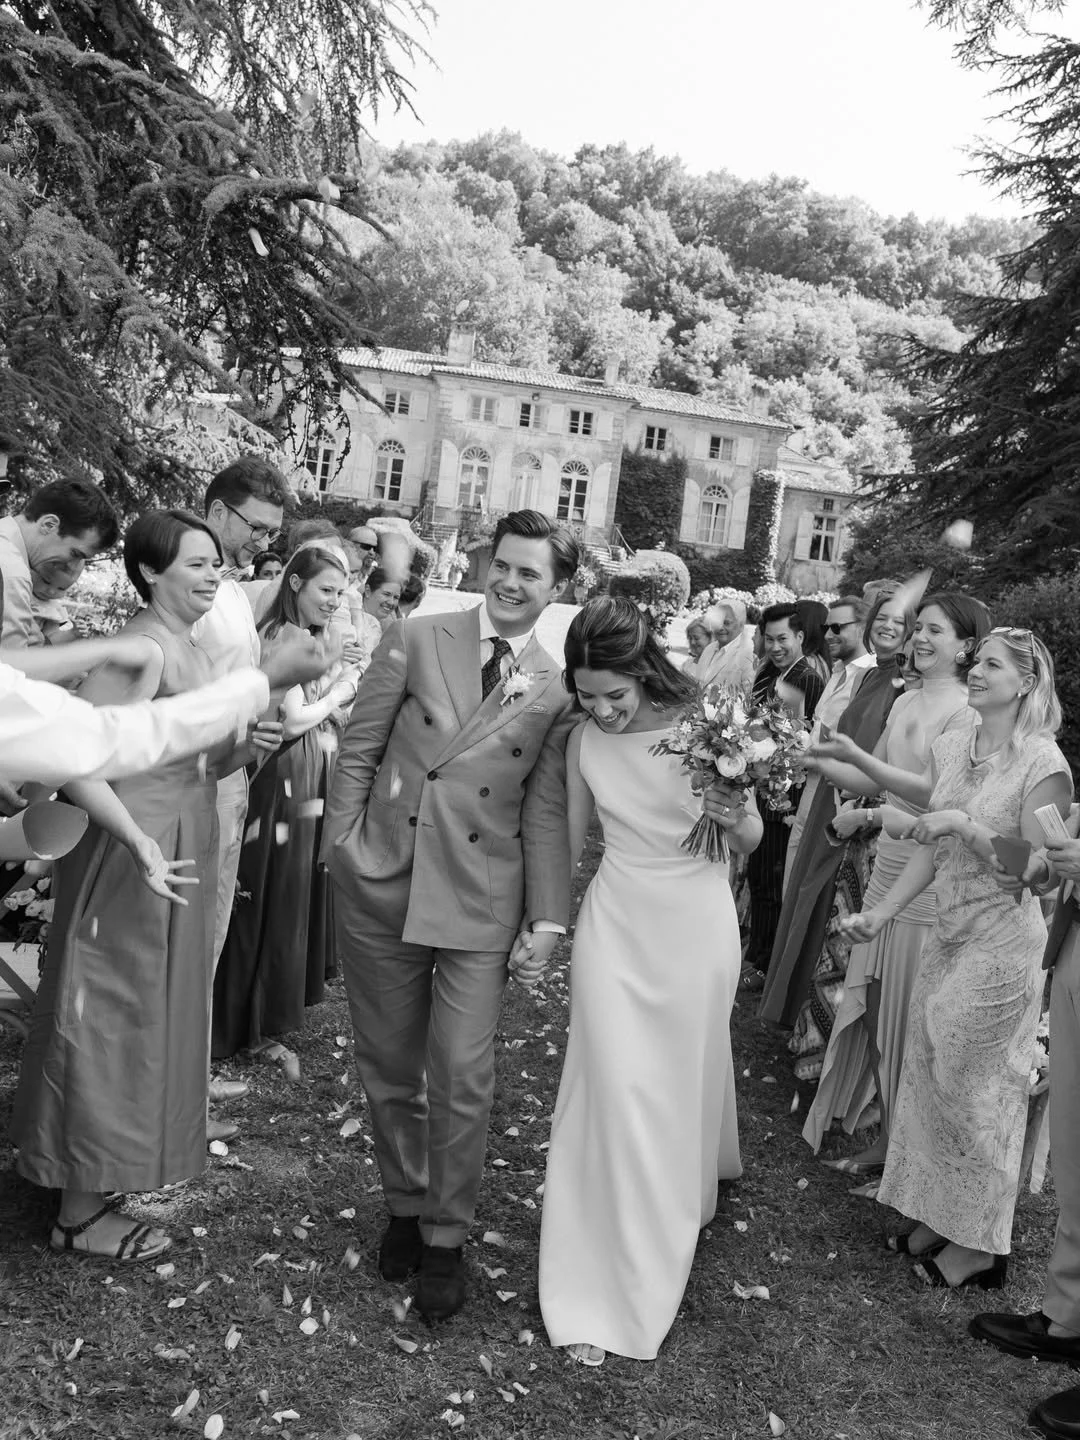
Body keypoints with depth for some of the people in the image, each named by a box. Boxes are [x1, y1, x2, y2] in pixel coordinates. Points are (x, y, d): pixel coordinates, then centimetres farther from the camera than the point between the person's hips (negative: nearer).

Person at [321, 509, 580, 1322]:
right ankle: (406, 1205, 35)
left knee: (463, 1078, -1)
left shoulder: (559, 690, 3)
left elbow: (546, 810, 3)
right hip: (381, 887, 1)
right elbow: (359, 748, 3)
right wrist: (342, 846, -3)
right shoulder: (416, 640, 1)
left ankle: (445, 1237, 21)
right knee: (389, 1068, 13)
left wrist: (548, 914, -3)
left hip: (480, 903, -1)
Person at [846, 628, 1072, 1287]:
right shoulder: (951, 747, 4)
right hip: (950, 930, 6)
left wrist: (966, 824, -24)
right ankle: (937, 1217, 30)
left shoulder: (1043, 763, -15)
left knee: (977, 1088, 5)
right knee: (931, 1074, 13)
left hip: (1003, 942, -6)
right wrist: (883, 911, 4)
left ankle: (981, 1245, 22)